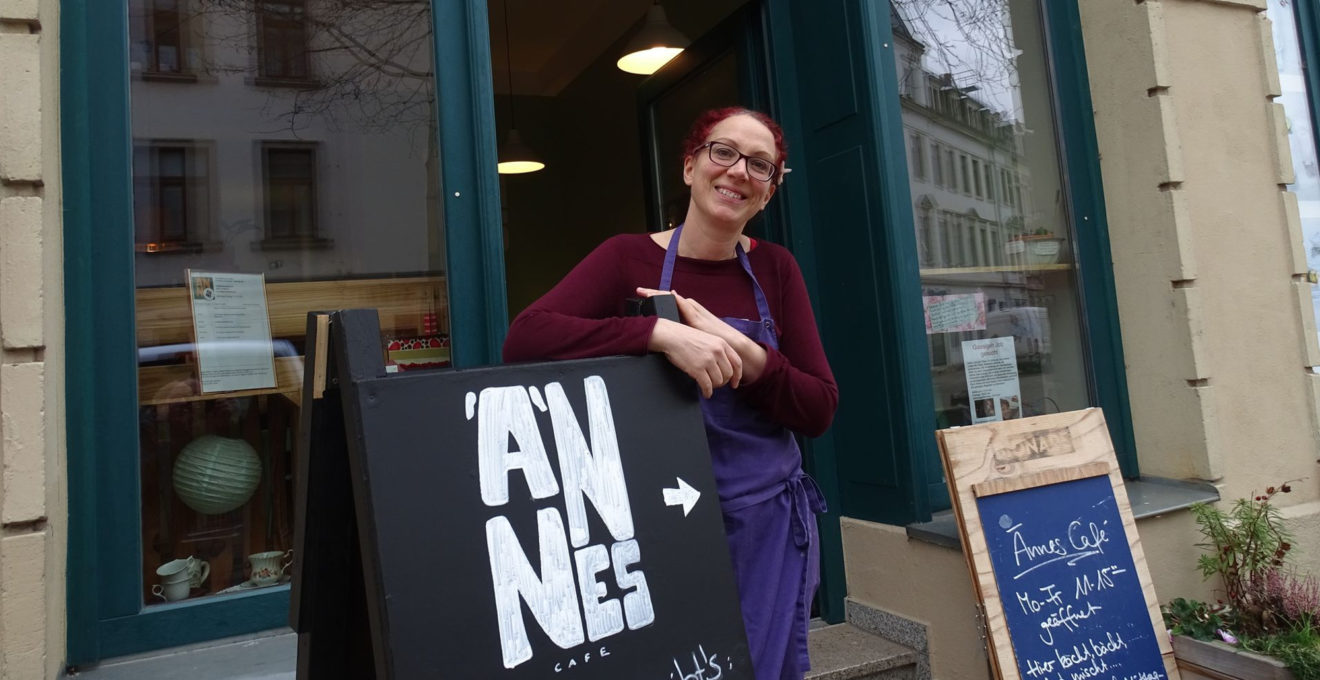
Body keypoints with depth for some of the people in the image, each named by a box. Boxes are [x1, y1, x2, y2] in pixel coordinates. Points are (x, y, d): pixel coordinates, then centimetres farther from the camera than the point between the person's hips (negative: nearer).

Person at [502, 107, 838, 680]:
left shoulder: (775, 269, 2)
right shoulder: (629, 257, -6)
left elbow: (819, 410, -1)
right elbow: (523, 339, -21)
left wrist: (741, 351, -18)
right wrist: (661, 333, -30)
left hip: (766, 520, 3)